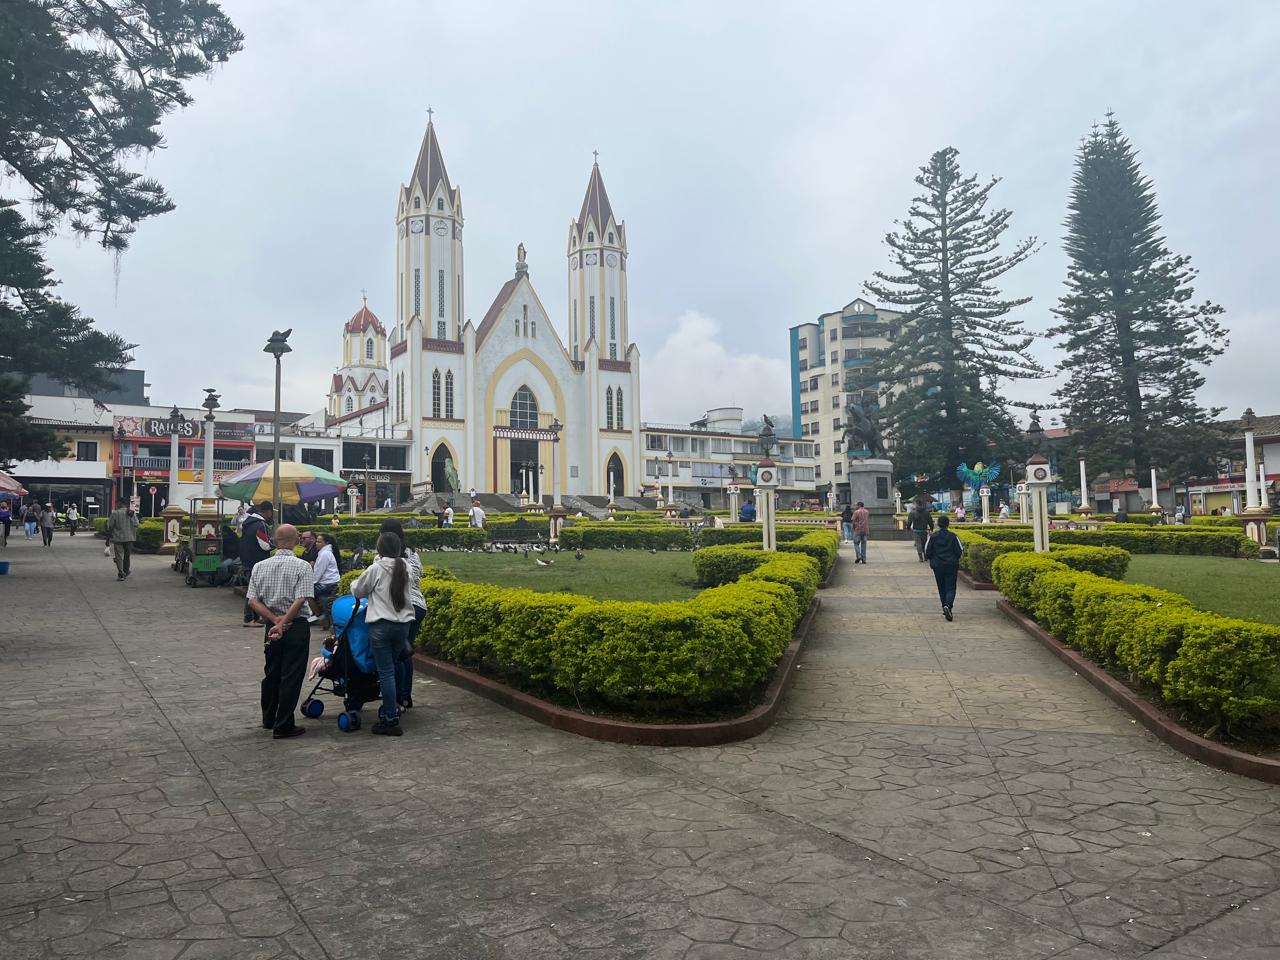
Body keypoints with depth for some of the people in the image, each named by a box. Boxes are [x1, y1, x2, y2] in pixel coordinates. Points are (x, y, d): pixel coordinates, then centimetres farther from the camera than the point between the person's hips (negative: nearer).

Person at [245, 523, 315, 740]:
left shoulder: (260, 566, 2)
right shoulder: (302, 566, -12)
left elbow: (252, 600, -4)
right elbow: (300, 600, -21)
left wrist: (275, 621, -8)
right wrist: (283, 623, -15)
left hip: (271, 626, 5)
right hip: (296, 626, -5)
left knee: (271, 673, 19)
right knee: (291, 676, 2)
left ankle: (269, 719, 35)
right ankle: (283, 726, 6)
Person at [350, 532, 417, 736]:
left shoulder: (376, 568, -8)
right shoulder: (405, 567, 5)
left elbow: (357, 591, 3)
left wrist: (355, 584, 26)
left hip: (381, 625, -5)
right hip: (403, 624, 5)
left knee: (386, 672, -2)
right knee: (392, 668, 17)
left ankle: (391, 720, 0)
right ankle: (392, 707, 22)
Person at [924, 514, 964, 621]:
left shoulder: (933, 537, -3)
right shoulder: (953, 536, -5)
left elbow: (927, 552, -1)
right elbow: (959, 551, -1)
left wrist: (932, 560, 18)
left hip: (937, 566, 1)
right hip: (951, 565, -1)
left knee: (942, 588, 14)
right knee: (951, 588, 0)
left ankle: (945, 608, 19)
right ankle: (948, 605, -23)